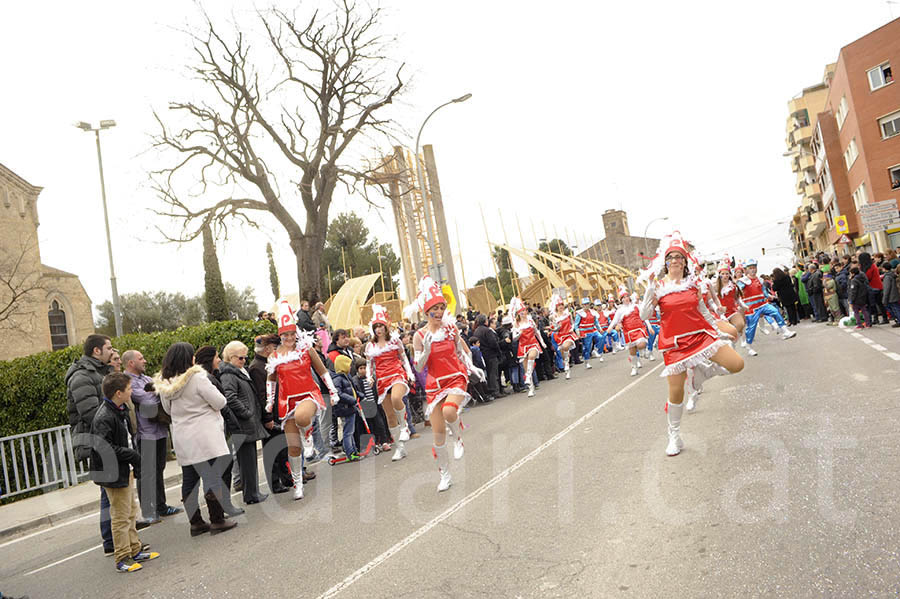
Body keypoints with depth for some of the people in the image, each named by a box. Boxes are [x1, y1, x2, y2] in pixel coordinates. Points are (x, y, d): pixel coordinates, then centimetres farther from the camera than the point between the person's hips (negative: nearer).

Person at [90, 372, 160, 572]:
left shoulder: (120, 410, 7)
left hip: (125, 470, 10)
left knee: (131, 512, 18)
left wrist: (133, 455, 10)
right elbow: (103, 447, -28)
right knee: (121, 517, 0)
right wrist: (133, 456, -22)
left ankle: (135, 550, 30)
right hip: (114, 474, -10)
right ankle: (123, 558, 12)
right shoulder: (104, 418, -23)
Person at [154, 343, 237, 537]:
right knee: (213, 477, 0)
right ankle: (217, 520, 5)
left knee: (189, 480, 11)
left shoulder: (164, 383, 4)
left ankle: (195, 522, 18)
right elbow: (219, 402, -13)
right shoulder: (197, 378, -16)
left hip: (182, 439, 7)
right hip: (204, 437, -6)